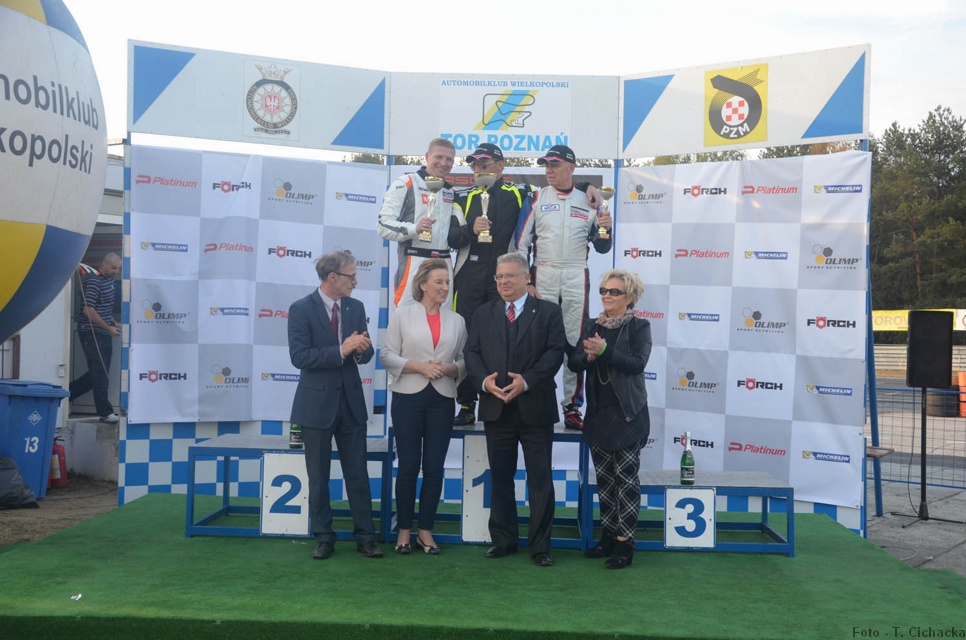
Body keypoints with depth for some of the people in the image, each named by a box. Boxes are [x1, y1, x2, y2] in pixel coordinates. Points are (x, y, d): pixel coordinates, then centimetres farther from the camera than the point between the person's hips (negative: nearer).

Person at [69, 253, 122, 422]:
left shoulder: (109, 279, 12)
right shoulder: (93, 281, -15)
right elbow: (88, 310, -21)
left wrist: (113, 322, 10)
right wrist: (108, 328, -19)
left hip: (103, 333, 9)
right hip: (91, 333, -9)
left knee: (100, 373, 13)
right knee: (100, 374, -4)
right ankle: (105, 412, 2)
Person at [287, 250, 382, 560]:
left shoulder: (356, 307, 5)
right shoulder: (301, 309, -9)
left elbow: (365, 353, 9)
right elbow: (299, 356, -17)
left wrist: (362, 349, -15)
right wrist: (341, 351, -25)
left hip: (351, 401, 4)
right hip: (317, 403, -3)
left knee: (358, 473, 6)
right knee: (318, 477, 7)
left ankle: (365, 537, 14)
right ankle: (324, 538, 19)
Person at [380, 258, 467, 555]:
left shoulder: (456, 321, 9)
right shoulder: (402, 315, 2)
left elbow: (465, 362, 10)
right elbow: (387, 355, -2)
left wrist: (449, 369, -10)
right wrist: (418, 366, -14)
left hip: (442, 400, 3)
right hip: (408, 397, -2)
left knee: (434, 468, 5)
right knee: (408, 466, 2)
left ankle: (425, 531, 16)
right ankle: (404, 530, 15)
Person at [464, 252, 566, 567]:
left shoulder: (548, 311, 2)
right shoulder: (483, 313, 12)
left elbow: (555, 352, -6)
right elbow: (472, 353, 6)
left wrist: (526, 381, -18)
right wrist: (484, 380, -13)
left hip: (535, 408, -3)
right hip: (496, 409, 3)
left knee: (540, 479, 2)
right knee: (500, 477, 11)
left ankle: (540, 545, 10)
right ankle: (503, 539, 22)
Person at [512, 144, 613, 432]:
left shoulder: (588, 201, 9)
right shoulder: (536, 199, 5)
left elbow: (601, 248, 12)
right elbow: (521, 242, 3)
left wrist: (604, 229, -9)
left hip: (576, 278, 1)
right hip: (542, 276, -1)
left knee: (576, 343, 0)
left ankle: (572, 407, 6)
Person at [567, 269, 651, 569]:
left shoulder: (639, 327, -3)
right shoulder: (593, 327, 11)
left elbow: (637, 363, -17)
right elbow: (573, 362, 2)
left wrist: (605, 351, -26)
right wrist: (589, 355, -18)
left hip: (627, 415, -5)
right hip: (597, 415, 5)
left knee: (626, 478, -2)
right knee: (604, 479, 11)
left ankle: (624, 541, 4)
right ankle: (608, 535, 21)